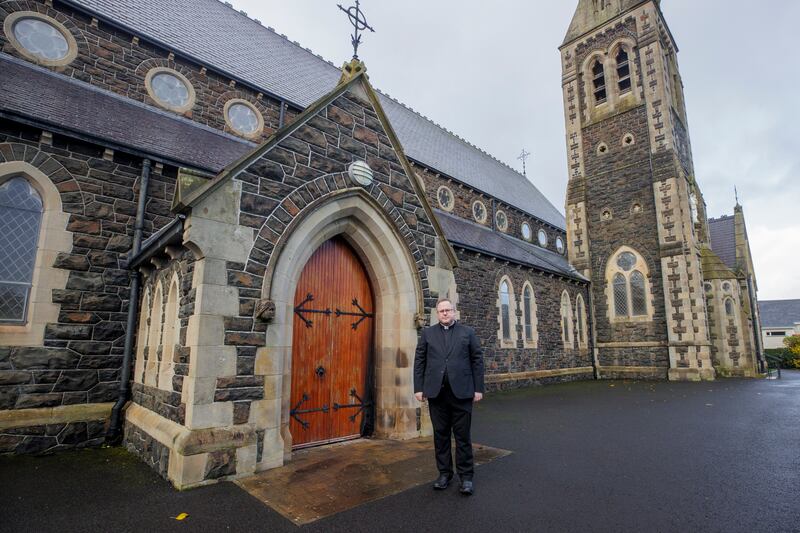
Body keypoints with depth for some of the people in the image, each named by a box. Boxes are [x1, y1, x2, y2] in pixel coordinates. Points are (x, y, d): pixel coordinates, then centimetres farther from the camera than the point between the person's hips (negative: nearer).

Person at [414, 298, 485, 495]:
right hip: (436, 392, 2)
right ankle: (444, 473, 24)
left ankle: (466, 476, 17)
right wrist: (419, 388, 0)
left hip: (461, 391, -1)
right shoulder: (427, 333, 9)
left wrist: (478, 388, -1)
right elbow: (419, 361, 6)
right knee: (441, 434, 10)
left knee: (462, 435, 5)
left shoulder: (468, 332, 6)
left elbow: (477, 360, 4)